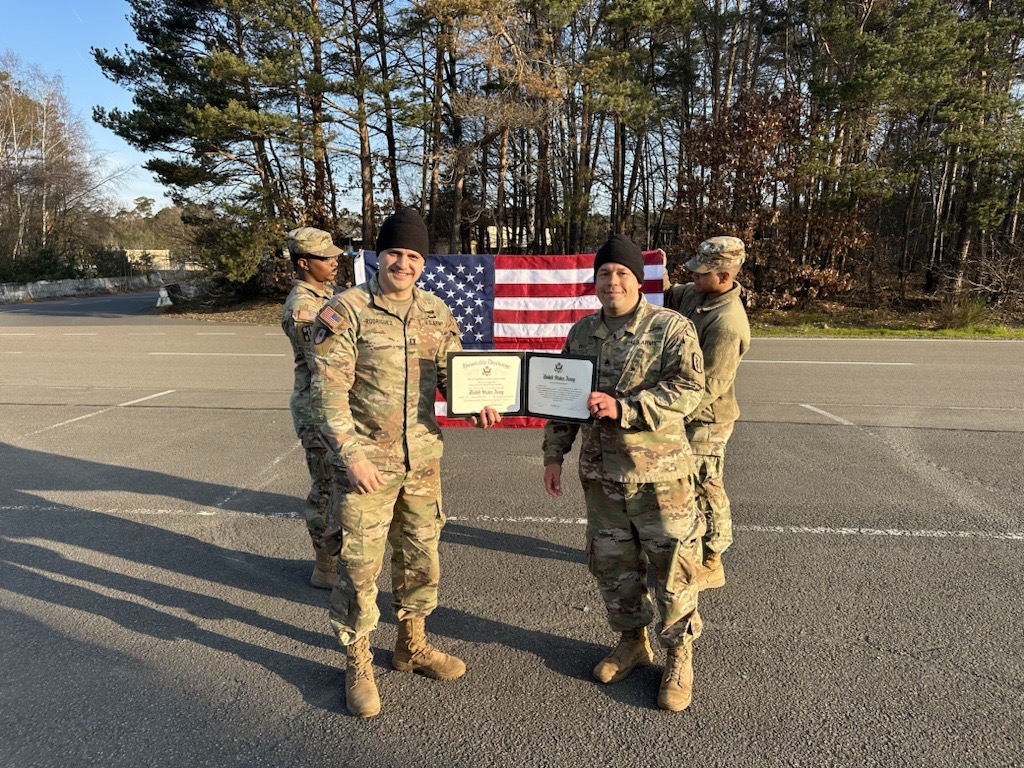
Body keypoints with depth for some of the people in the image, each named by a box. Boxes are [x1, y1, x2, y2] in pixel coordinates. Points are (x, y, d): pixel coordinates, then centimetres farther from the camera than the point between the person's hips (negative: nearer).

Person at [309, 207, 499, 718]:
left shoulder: (436, 313, 6)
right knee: (359, 565, 4)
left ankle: (412, 646, 39)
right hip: (365, 462, -5)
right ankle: (358, 666, 26)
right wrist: (351, 454, -20)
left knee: (421, 557, 17)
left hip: (422, 459, 5)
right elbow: (328, 390, -13)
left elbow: (452, 373, 11)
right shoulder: (347, 311, -9)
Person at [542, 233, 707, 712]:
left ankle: (679, 657, 27)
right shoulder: (581, 333, 8)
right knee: (611, 562, 16)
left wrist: (624, 408, -26)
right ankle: (632, 641, 38)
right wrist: (554, 453, 9)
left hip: (657, 472, -5)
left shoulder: (671, 328, -8)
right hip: (599, 471, 5)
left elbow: (688, 390, -17)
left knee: (672, 565, 5)